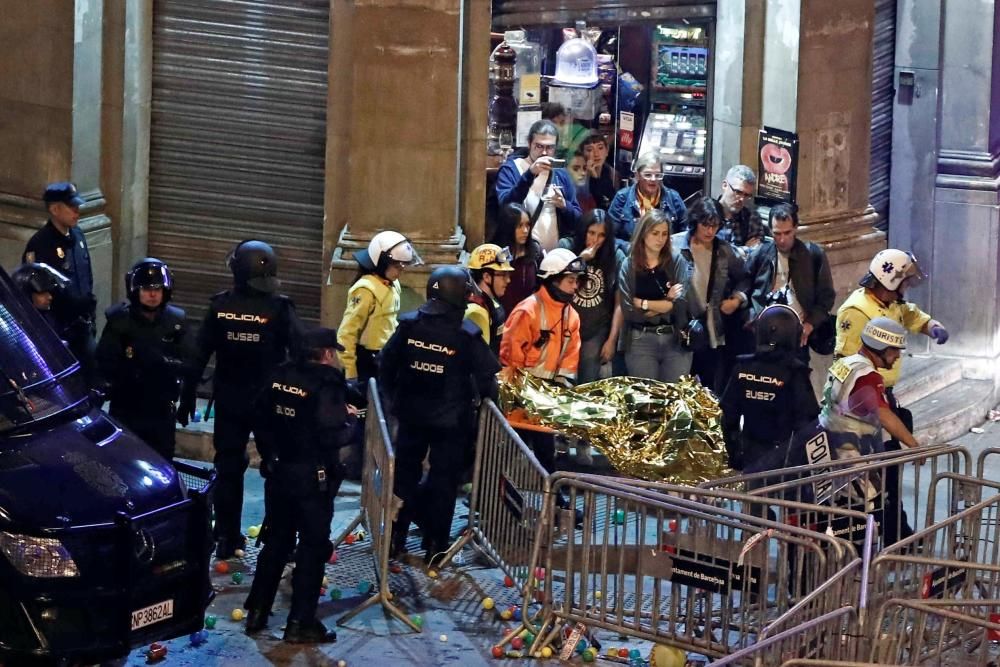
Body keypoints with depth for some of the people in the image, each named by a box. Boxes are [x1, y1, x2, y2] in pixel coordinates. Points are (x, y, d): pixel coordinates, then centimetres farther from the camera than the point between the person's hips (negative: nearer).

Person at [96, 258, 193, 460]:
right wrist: (133, 371, -27)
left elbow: (189, 365, -6)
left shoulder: (175, 321, 1)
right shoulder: (119, 320, -6)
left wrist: (164, 362, -24)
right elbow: (105, 365, -12)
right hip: (126, 411, -2)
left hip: (161, 412, 2)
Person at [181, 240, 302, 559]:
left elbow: (199, 356, -3)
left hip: (228, 401, 2)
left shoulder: (220, 306, -7)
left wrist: (187, 396, 7)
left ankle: (226, 538, 15)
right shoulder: (279, 309, -15)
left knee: (229, 466, 12)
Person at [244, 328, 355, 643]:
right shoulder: (327, 385, -18)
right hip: (313, 478, -7)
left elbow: (262, 418, 12)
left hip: (278, 472, 7)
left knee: (275, 541, 18)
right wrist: (352, 426, -4)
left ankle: (257, 612, 21)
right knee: (313, 547, 3)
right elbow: (334, 436, -25)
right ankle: (300, 623, 4)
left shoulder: (280, 377, 3)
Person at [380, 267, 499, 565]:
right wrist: (483, 399, 7)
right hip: (451, 420, -3)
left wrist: (396, 398, 12)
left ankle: (396, 537, 21)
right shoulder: (466, 334, -17)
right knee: (443, 480, 8)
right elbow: (487, 376, -13)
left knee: (405, 473, 17)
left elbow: (387, 367, -1)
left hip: (411, 415, 3)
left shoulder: (409, 325, -7)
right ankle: (435, 545, 11)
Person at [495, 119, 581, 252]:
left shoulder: (561, 174, 10)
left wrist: (563, 205, -10)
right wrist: (530, 174, -26)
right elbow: (506, 206, -18)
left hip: (555, 253, 4)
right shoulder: (510, 169, -1)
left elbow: (577, 221, 10)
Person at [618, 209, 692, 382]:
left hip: (676, 339, 1)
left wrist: (643, 303, -7)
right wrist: (667, 303, -7)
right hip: (641, 341, -1)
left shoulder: (677, 261, 2)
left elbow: (682, 303, -9)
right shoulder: (629, 266, 0)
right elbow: (628, 311, -8)